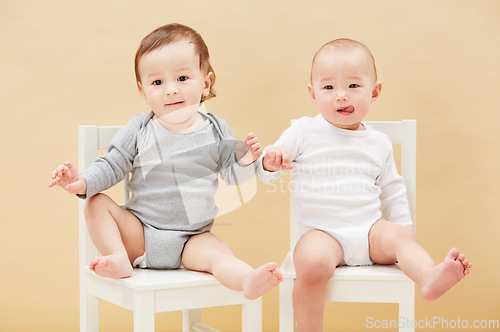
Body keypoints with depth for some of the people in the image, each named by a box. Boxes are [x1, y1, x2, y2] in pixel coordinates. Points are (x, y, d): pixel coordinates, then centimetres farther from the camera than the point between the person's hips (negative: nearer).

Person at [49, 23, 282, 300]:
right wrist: (83, 183, -17)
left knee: (219, 253, -30)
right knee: (97, 204, -14)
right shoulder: (139, 130, -2)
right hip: (139, 232, 2)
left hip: (191, 239, -2)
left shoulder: (216, 131, -2)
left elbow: (231, 176, 4)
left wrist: (243, 162, -19)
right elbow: (111, 166, 2)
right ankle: (119, 258, -26)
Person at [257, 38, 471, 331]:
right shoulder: (304, 132, 4)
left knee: (401, 236, -26)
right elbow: (266, 175, 7)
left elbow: (392, 192, 22)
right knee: (312, 262, -32)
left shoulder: (379, 143, 12)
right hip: (323, 232, -3)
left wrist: (403, 230, 15)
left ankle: (429, 276, -52)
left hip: (370, 229, 3)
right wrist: (271, 162, -17)